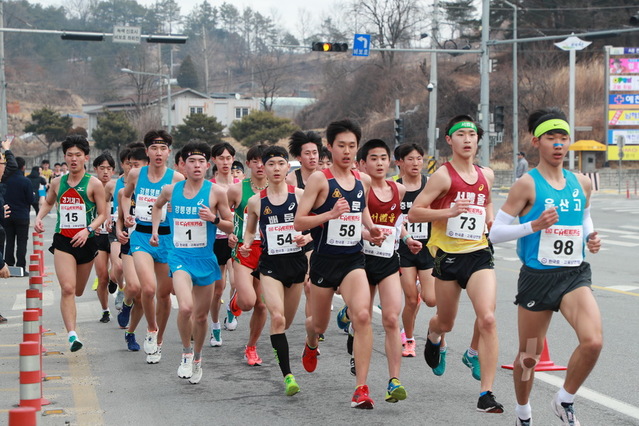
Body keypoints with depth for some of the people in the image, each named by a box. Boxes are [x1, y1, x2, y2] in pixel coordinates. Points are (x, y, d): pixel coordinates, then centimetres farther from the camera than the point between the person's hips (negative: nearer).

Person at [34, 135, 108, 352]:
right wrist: (39, 218, 6)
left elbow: (103, 214, -4)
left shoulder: (94, 184, -5)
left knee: (78, 291, 13)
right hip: (62, 241, 1)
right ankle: (72, 335, -19)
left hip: (86, 241, -1)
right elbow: (48, 203, 24)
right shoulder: (57, 183, 5)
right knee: (67, 288, -16)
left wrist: (88, 229, -19)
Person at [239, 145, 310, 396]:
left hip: (296, 262, 1)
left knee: (286, 321, 13)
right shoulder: (256, 201, 1)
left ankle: (278, 347, 49)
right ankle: (288, 375, -19)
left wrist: (306, 238, -18)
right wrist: (246, 245, -4)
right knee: (277, 317, -19)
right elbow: (250, 231, 16)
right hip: (270, 264, -1)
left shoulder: (300, 195, -1)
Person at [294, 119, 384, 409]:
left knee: (362, 315, -21)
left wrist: (371, 228, 7)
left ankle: (361, 388, -19)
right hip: (325, 258, -2)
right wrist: (331, 214, -26)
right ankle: (311, 344, 56)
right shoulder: (319, 179, -9)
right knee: (320, 323, 15)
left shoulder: (363, 181, 5)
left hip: (353, 259, 2)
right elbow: (299, 222, -12)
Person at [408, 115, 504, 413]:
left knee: (487, 319, -16)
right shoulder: (443, 175, -7)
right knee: (446, 322, 15)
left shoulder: (486, 175, 9)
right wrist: (449, 211, -22)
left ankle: (486, 393, -13)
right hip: (448, 255, -2)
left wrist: (491, 220, 11)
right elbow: (413, 213, -11)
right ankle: (433, 337, 56)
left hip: (479, 254, 2)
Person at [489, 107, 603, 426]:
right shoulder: (527, 185, -9)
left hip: (574, 275, 3)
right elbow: (495, 233, -9)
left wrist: (590, 237, 4)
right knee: (529, 354, 10)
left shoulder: (581, 183, 6)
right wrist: (534, 225, -22)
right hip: (537, 277, -3)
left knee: (593, 342, -20)